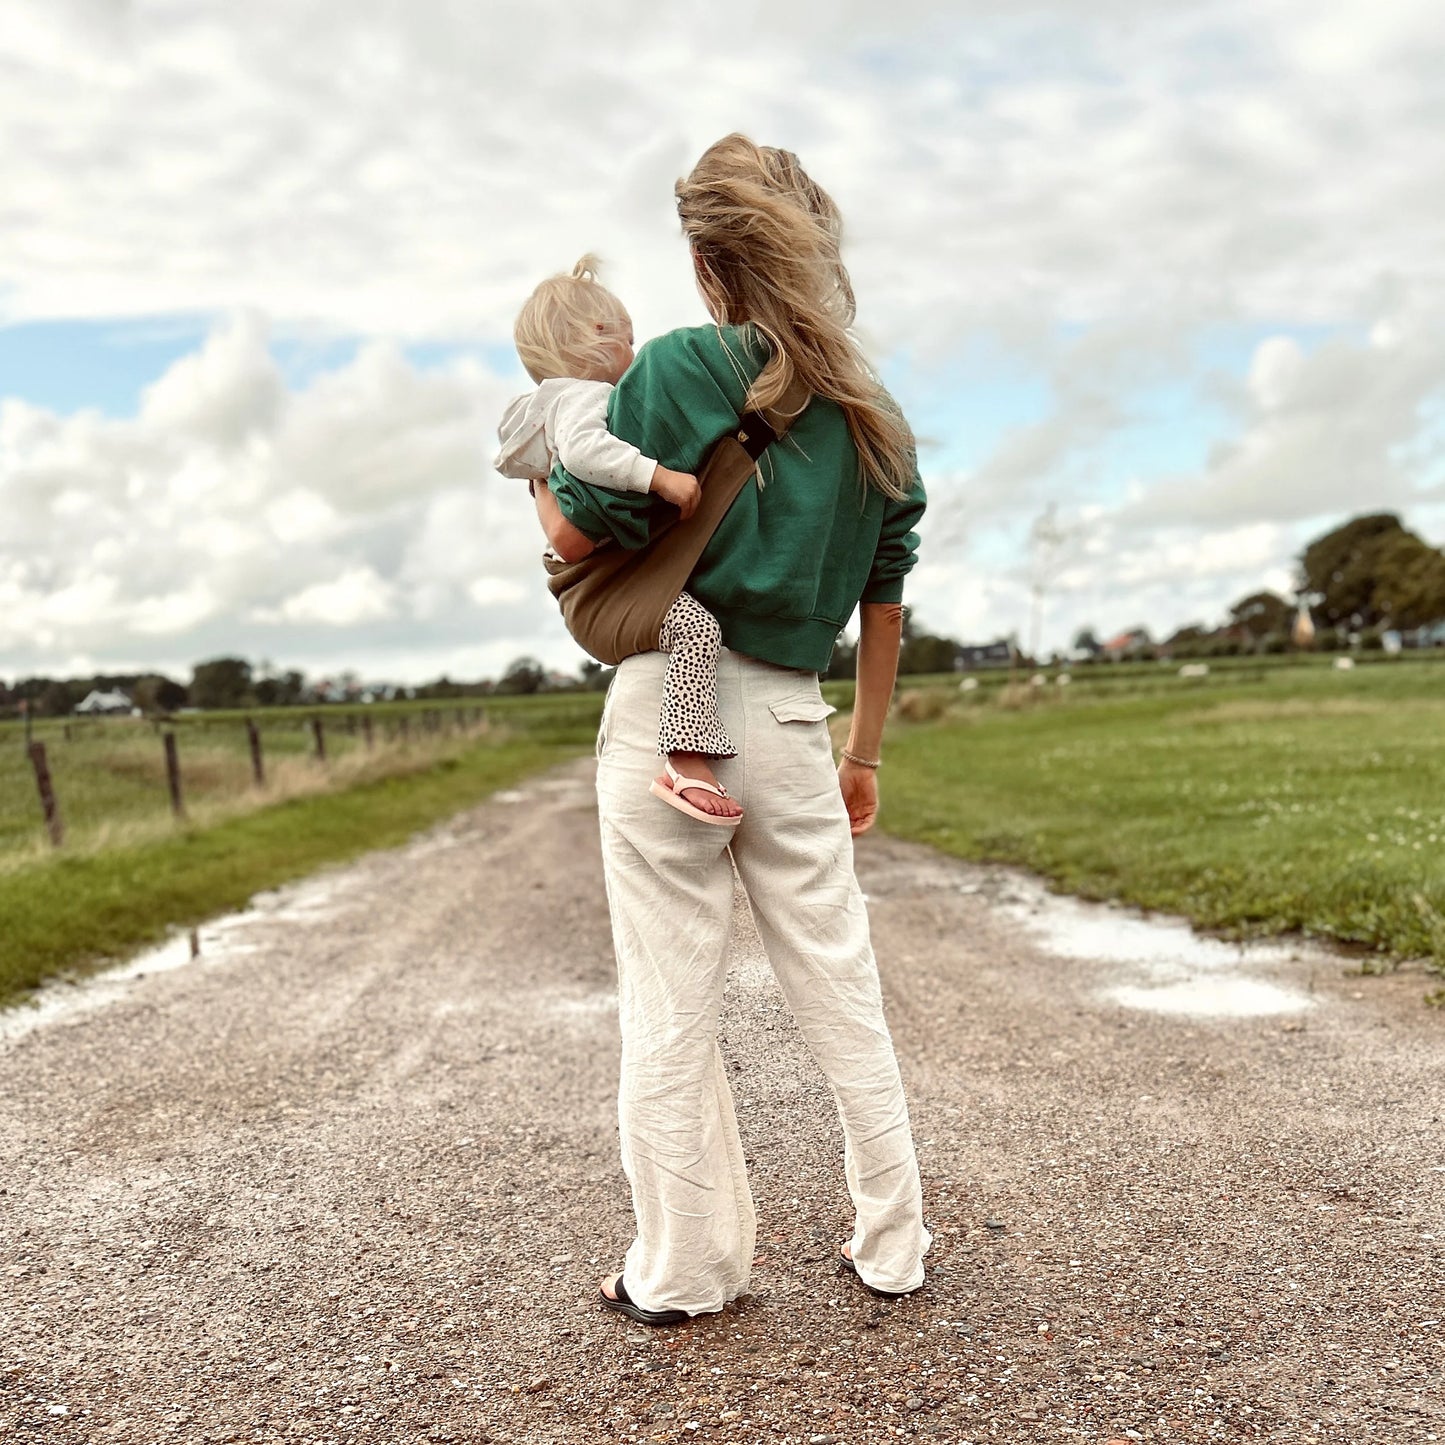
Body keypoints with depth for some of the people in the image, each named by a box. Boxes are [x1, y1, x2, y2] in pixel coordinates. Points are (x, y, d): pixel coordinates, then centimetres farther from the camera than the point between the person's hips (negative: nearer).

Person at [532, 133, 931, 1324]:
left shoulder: (679, 368, -5)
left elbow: (581, 535, -9)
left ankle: (683, 1269, 18)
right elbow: (885, 604, 13)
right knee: (842, 989, 14)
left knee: (670, 1005, 6)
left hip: (669, 702, -4)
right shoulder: (872, 412, 11)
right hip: (789, 720, 4)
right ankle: (891, 1245, 26)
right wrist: (864, 754, 21)